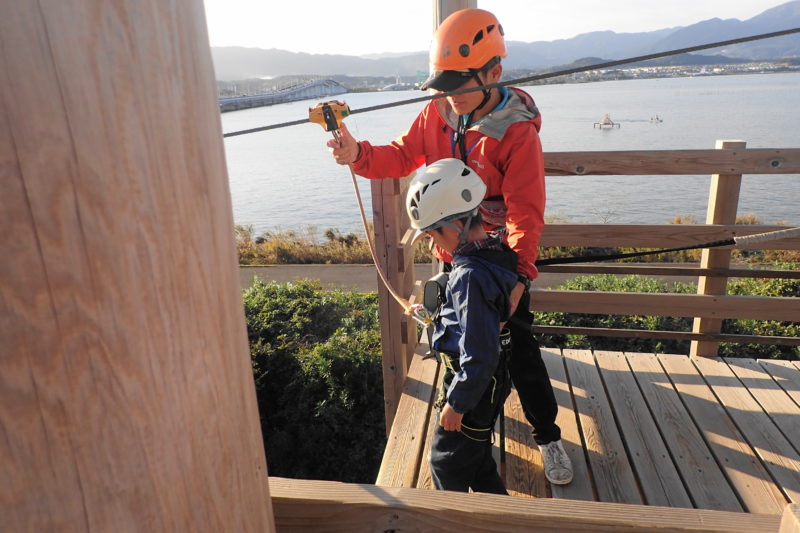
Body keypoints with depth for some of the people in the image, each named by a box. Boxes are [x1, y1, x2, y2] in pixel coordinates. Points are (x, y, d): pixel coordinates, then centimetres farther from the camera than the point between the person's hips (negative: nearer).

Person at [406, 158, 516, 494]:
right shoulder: (497, 255, -1)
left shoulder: (470, 277, -30)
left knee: (446, 466, 11)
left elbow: (479, 355, -28)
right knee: (477, 460, 25)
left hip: (472, 389, -10)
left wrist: (455, 403, -19)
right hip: (490, 383, 10)